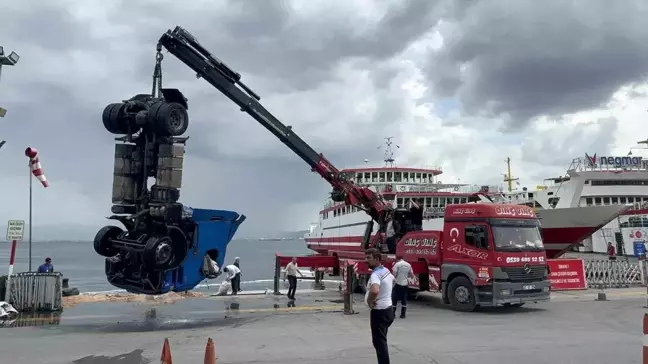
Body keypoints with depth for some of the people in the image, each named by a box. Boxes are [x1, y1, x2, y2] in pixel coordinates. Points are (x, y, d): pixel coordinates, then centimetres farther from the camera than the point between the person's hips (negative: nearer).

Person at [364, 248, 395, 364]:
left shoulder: (376, 274, -23)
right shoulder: (386, 270, 8)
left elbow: (374, 291, -44)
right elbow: (393, 280, 33)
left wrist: (369, 301, -25)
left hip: (379, 312, -10)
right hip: (388, 310, 10)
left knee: (379, 342, -3)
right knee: (381, 341, 21)